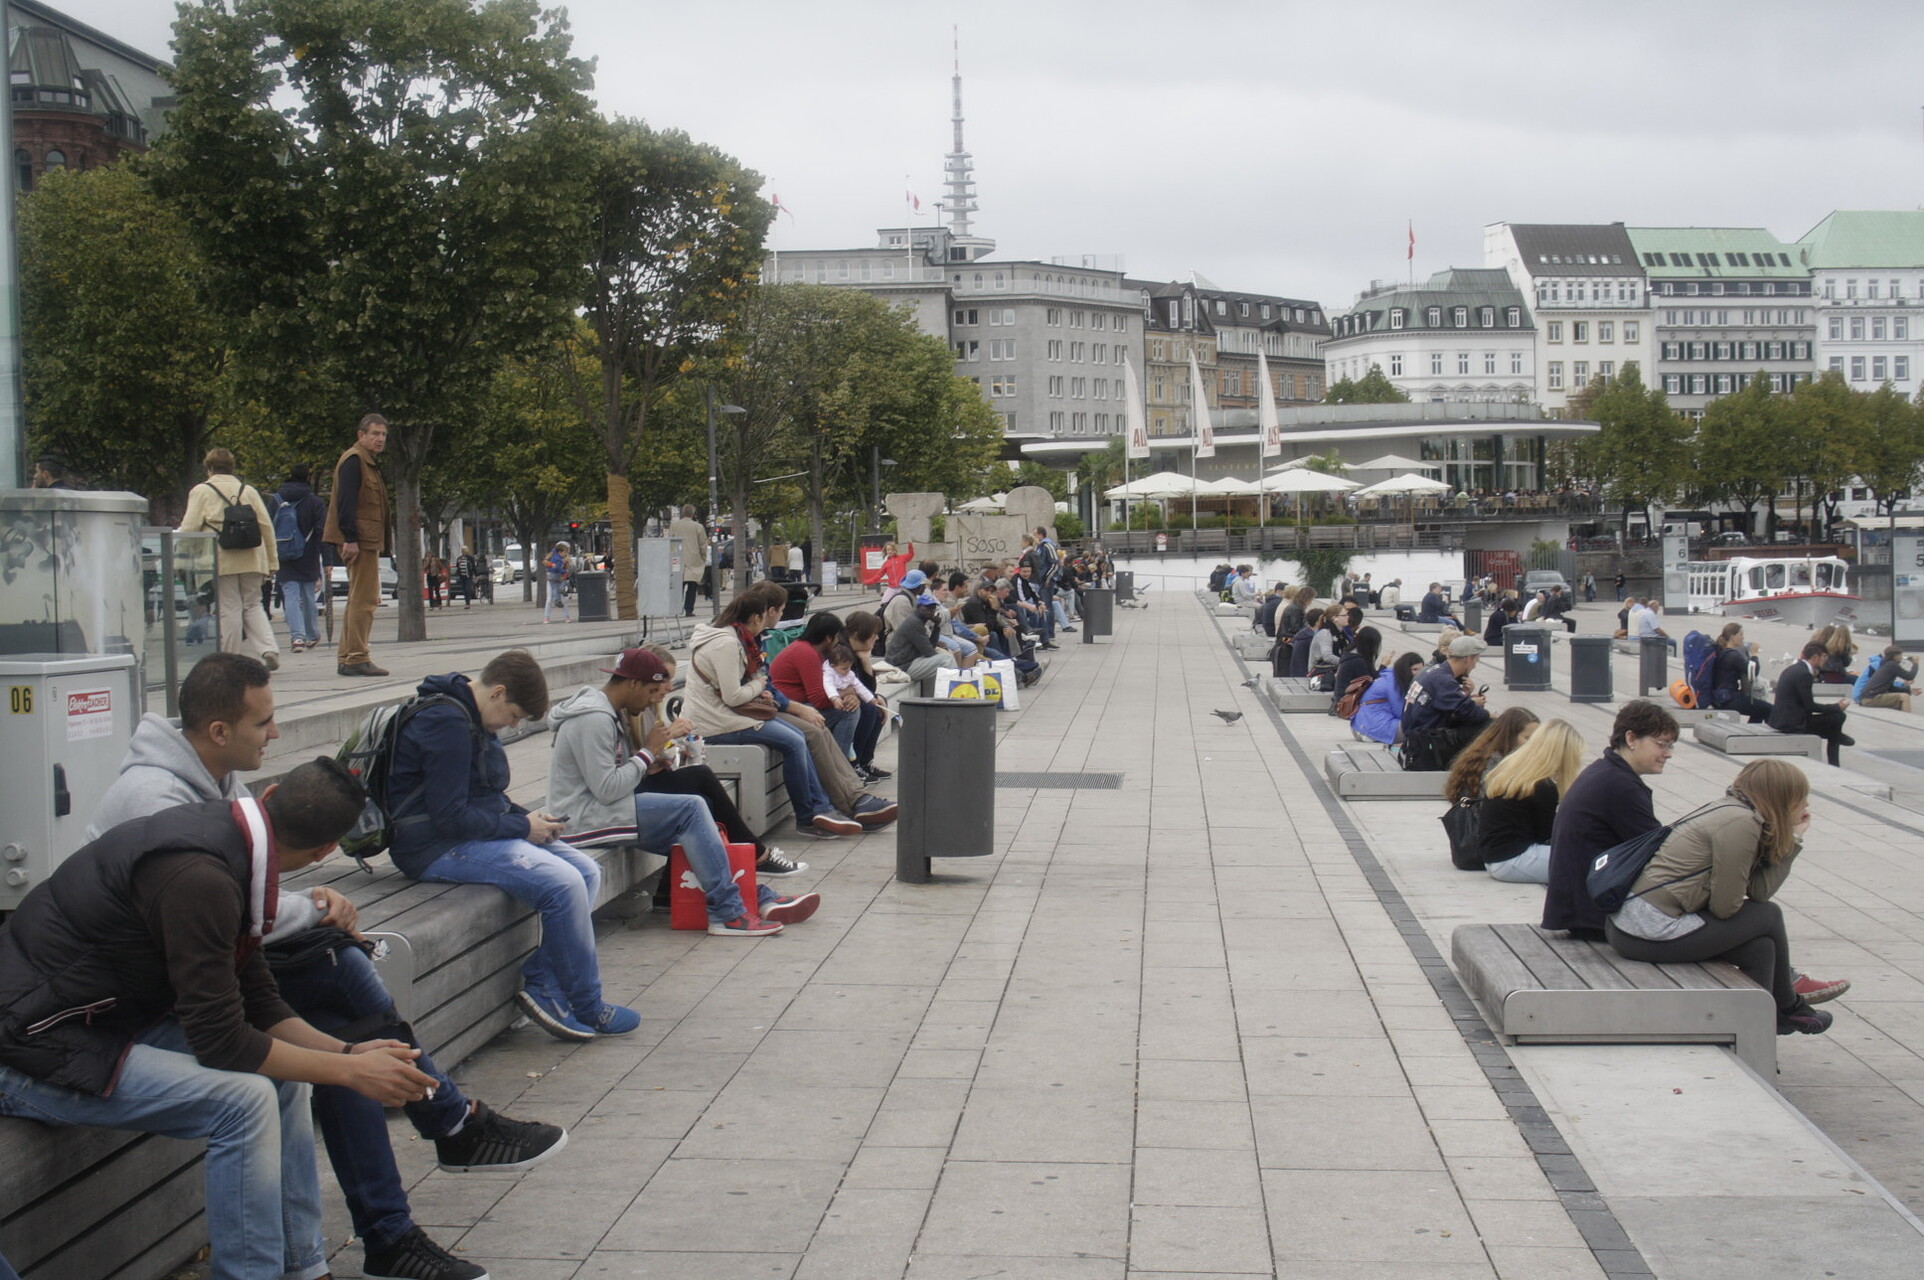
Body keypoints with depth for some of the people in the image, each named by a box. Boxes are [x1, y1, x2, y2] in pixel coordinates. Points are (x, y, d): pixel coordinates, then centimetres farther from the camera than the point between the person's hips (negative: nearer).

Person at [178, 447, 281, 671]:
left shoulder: (201, 491, 4)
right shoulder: (248, 490, 13)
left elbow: (189, 529, -2)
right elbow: (266, 526, 9)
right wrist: (271, 562, 13)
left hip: (221, 561, -3)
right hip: (252, 560, 3)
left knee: (229, 610, 1)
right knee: (252, 606, 13)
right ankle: (269, 649, -6)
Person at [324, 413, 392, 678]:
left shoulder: (369, 463, 22)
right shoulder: (354, 460, -10)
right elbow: (346, 501, -19)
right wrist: (350, 538, -24)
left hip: (367, 541, 11)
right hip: (359, 540, -11)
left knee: (358, 598, 13)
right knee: (365, 599, -12)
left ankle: (346, 658, 17)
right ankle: (356, 658, -12)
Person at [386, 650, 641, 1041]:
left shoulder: (473, 718, 14)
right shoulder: (446, 723, -20)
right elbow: (450, 818, -24)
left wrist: (527, 818, 4)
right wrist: (523, 826, -14)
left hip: (478, 832, 11)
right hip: (439, 847, -11)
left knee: (587, 872, -1)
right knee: (562, 883, -24)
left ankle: (542, 985, -6)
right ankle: (587, 1008, -11)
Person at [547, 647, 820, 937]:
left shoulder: (610, 713, 16)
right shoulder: (594, 719, -18)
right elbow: (607, 789, -23)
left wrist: (649, 765, 1)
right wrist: (648, 752, -13)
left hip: (600, 809, 11)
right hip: (585, 820, -11)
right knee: (692, 809, -18)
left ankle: (760, 899, 1)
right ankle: (727, 913, -18)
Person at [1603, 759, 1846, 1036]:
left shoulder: (1733, 811, 13)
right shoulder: (1740, 823, -15)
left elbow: (1759, 889, 6)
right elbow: (1725, 907, -13)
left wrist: (1793, 838, 10)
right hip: (1653, 934, -9)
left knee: (1761, 944, 13)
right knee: (1767, 917, 5)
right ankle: (1787, 1007, 27)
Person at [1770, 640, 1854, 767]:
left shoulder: (1793, 669, 13)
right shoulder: (1803, 674, -17)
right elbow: (1810, 706, -16)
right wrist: (1837, 707, -4)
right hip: (1791, 723, -10)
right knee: (1837, 717, -8)